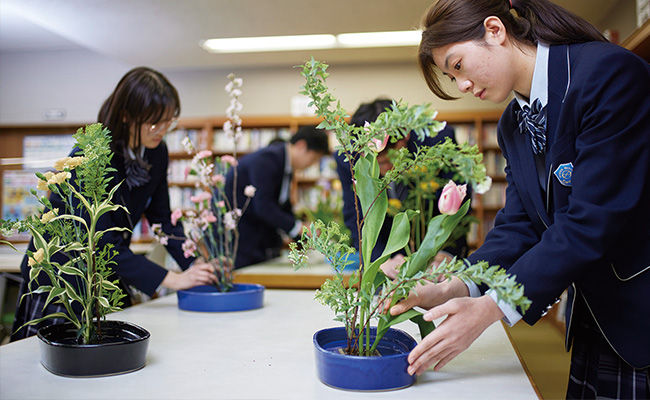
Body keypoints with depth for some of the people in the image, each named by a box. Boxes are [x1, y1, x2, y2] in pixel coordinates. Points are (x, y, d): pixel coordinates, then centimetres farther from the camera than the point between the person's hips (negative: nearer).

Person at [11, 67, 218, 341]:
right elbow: (103, 244, -29)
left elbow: (162, 217, 3)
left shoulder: (156, 153, -5)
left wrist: (197, 264, -11)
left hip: (108, 281, 6)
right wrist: (171, 279, -29)